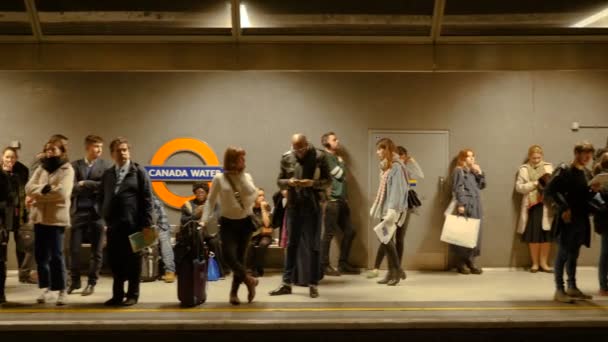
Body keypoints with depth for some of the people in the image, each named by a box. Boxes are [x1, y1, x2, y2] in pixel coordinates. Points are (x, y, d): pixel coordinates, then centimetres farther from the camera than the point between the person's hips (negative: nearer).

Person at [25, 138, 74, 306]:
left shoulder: (67, 170, -3)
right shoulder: (41, 168, 15)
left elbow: (62, 192, -17)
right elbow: (29, 187, 2)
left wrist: (39, 193, -7)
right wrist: (44, 188, -16)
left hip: (57, 217, -6)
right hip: (39, 216, 6)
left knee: (56, 255, -5)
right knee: (40, 254, 8)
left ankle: (62, 290, 3)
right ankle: (46, 288, 19)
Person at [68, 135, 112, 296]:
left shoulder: (106, 166, 2)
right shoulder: (75, 165, 6)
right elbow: (72, 188, -1)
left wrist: (85, 184, -11)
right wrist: (94, 188, -9)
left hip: (97, 212, -1)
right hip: (79, 212, 1)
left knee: (96, 250, 5)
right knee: (74, 248, 4)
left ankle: (91, 283, 16)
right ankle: (75, 281, 20)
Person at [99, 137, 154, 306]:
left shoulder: (138, 171, 0)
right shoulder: (107, 174, 13)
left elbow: (147, 199, -5)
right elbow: (101, 198, 18)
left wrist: (147, 224, -11)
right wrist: (105, 216, 4)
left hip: (133, 224, -4)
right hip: (113, 225, 4)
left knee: (133, 261, 4)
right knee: (115, 261, 8)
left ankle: (132, 295, 14)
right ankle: (117, 294, 20)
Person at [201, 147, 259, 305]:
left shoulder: (246, 176, 5)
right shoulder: (219, 178, -3)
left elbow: (252, 193, -10)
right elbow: (210, 201, -2)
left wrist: (241, 175, -10)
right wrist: (204, 219, -12)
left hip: (245, 221, 2)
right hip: (228, 222, -2)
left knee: (240, 257, 6)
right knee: (229, 256, -16)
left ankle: (234, 292, 19)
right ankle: (248, 280, 8)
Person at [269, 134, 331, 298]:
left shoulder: (319, 156, -5)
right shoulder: (286, 158, 3)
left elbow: (328, 181, -2)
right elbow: (280, 181, 8)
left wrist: (313, 183, -20)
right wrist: (289, 182, -14)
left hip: (313, 206, -2)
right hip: (293, 206, 3)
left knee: (313, 246, 5)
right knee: (291, 245, 9)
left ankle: (313, 284, 14)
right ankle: (287, 283, 16)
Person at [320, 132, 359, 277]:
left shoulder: (336, 157, 22)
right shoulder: (326, 156, -7)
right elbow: (340, 174, -12)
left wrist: (345, 198, 13)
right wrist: (340, 161, 5)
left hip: (341, 200, 9)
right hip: (331, 200, -9)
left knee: (349, 231, 8)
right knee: (329, 233, -6)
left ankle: (343, 263, 17)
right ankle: (324, 265, 0)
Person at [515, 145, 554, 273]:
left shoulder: (548, 167, 10)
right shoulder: (524, 169, 5)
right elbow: (519, 187, -4)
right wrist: (534, 184, -12)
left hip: (547, 205, 1)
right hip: (532, 205, -1)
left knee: (547, 235, 1)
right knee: (534, 235, 1)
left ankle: (543, 262, 11)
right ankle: (535, 263, 12)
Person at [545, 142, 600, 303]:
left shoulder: (587, 173, 12)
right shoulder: (564, 170, -9)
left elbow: (585, 197, 17)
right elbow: (549, 191, -15)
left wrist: (593, 191, -3)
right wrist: (563, 208, -18)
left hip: (582, 219, 7)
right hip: (567, 218, -7)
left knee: (574, 254, 13)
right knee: (563, 253, -3)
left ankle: (572, 287, 22)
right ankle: (559, 290, 2)